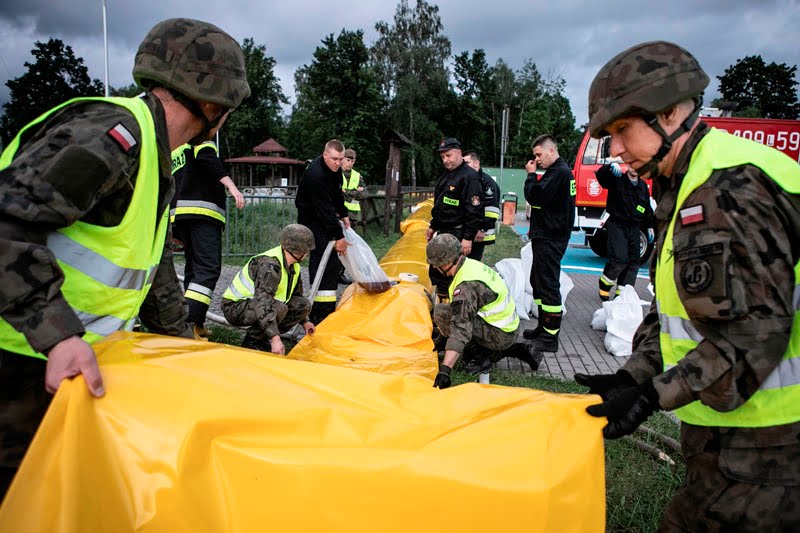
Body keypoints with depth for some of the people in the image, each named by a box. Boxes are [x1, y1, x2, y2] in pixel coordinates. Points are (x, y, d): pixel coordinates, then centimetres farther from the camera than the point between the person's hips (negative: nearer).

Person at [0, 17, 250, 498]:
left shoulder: (156, 159, 12)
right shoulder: (110, 136, -21)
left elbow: (157, 266, 20)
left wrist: (182, 339, 21)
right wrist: (58, 335, -33)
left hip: (67, 356, 9)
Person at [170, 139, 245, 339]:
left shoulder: (173, 152, 29)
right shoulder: (202, 142, 6)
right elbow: (209, 160, -18)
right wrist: (231, 186, -30)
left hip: (179, 214, 9)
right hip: (203, 212, -9)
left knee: (193, 267, 13)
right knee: (209, 268, -15)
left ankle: (197, 325, 13)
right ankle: (188, 323, -28)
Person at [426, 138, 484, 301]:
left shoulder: (469, 176, -14)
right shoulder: (446, 176, 16)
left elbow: (474, 211, -19)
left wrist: (468, 237, -22)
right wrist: (433, 227, 24)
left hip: (458, 235, -10)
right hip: (443, 233, 10)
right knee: (436, 272, 15)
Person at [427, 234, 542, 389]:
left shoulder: (466, 286, -26)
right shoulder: (471, 264, 4)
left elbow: (461, 328, -36)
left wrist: (445, 369, -41)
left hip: (499, 334, -9)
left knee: (441, 312, -16)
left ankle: (480, 357, -5)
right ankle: (517, 350, 19)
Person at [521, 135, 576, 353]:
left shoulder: (559, 172, -15)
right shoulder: (558, 171, 19)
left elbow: (535, 196, -22)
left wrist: (531, 175, -8)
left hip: (550, 240, -11)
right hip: (546, 236, 11)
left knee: (548, 285, -8)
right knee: (538, 281, 18)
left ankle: (550, 338, -4)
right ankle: (543, 327, 28)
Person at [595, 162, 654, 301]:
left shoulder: (643, 186, 14)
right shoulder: (616, 180, -2)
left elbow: (647, 208, 22)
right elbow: (600, 175, -21)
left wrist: (650, 227, 21)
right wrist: (611, 166, -39)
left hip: (634, 228, 6)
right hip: (617, 226, -6)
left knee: (633, 261, 4)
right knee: (619, 259, -17)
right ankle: (604, 284, 7)